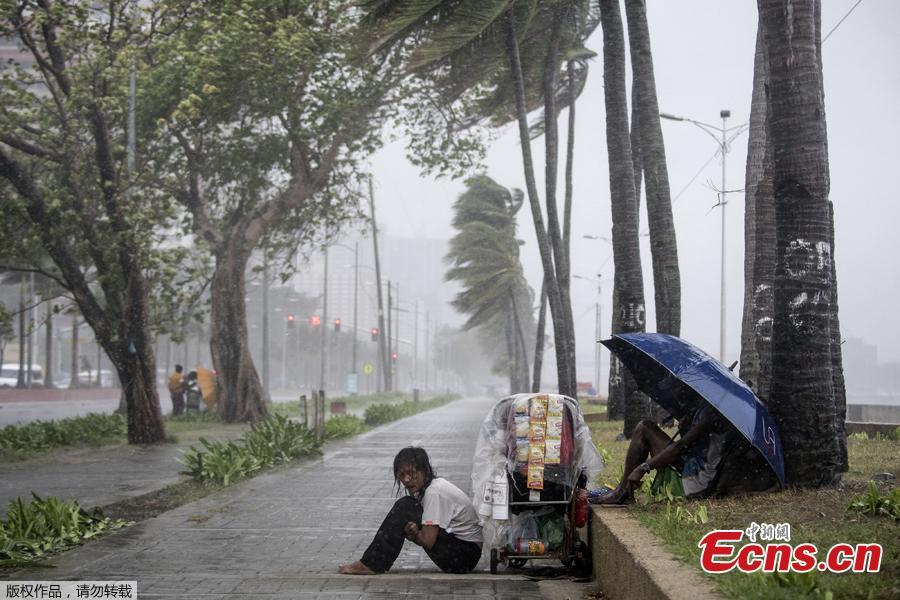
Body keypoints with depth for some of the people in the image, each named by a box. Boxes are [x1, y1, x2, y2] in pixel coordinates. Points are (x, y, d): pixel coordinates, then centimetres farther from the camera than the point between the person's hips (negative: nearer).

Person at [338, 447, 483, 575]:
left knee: (405, 508, -16)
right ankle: (373, 563, 5)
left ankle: (371, 565, -11)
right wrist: (414, 533, -18)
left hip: (466, 554, -9)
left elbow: (427, 541, -23)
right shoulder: (427, 488, 9)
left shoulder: (435, 492, -19)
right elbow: (425, 537, 5)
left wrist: (413, 533, -2)